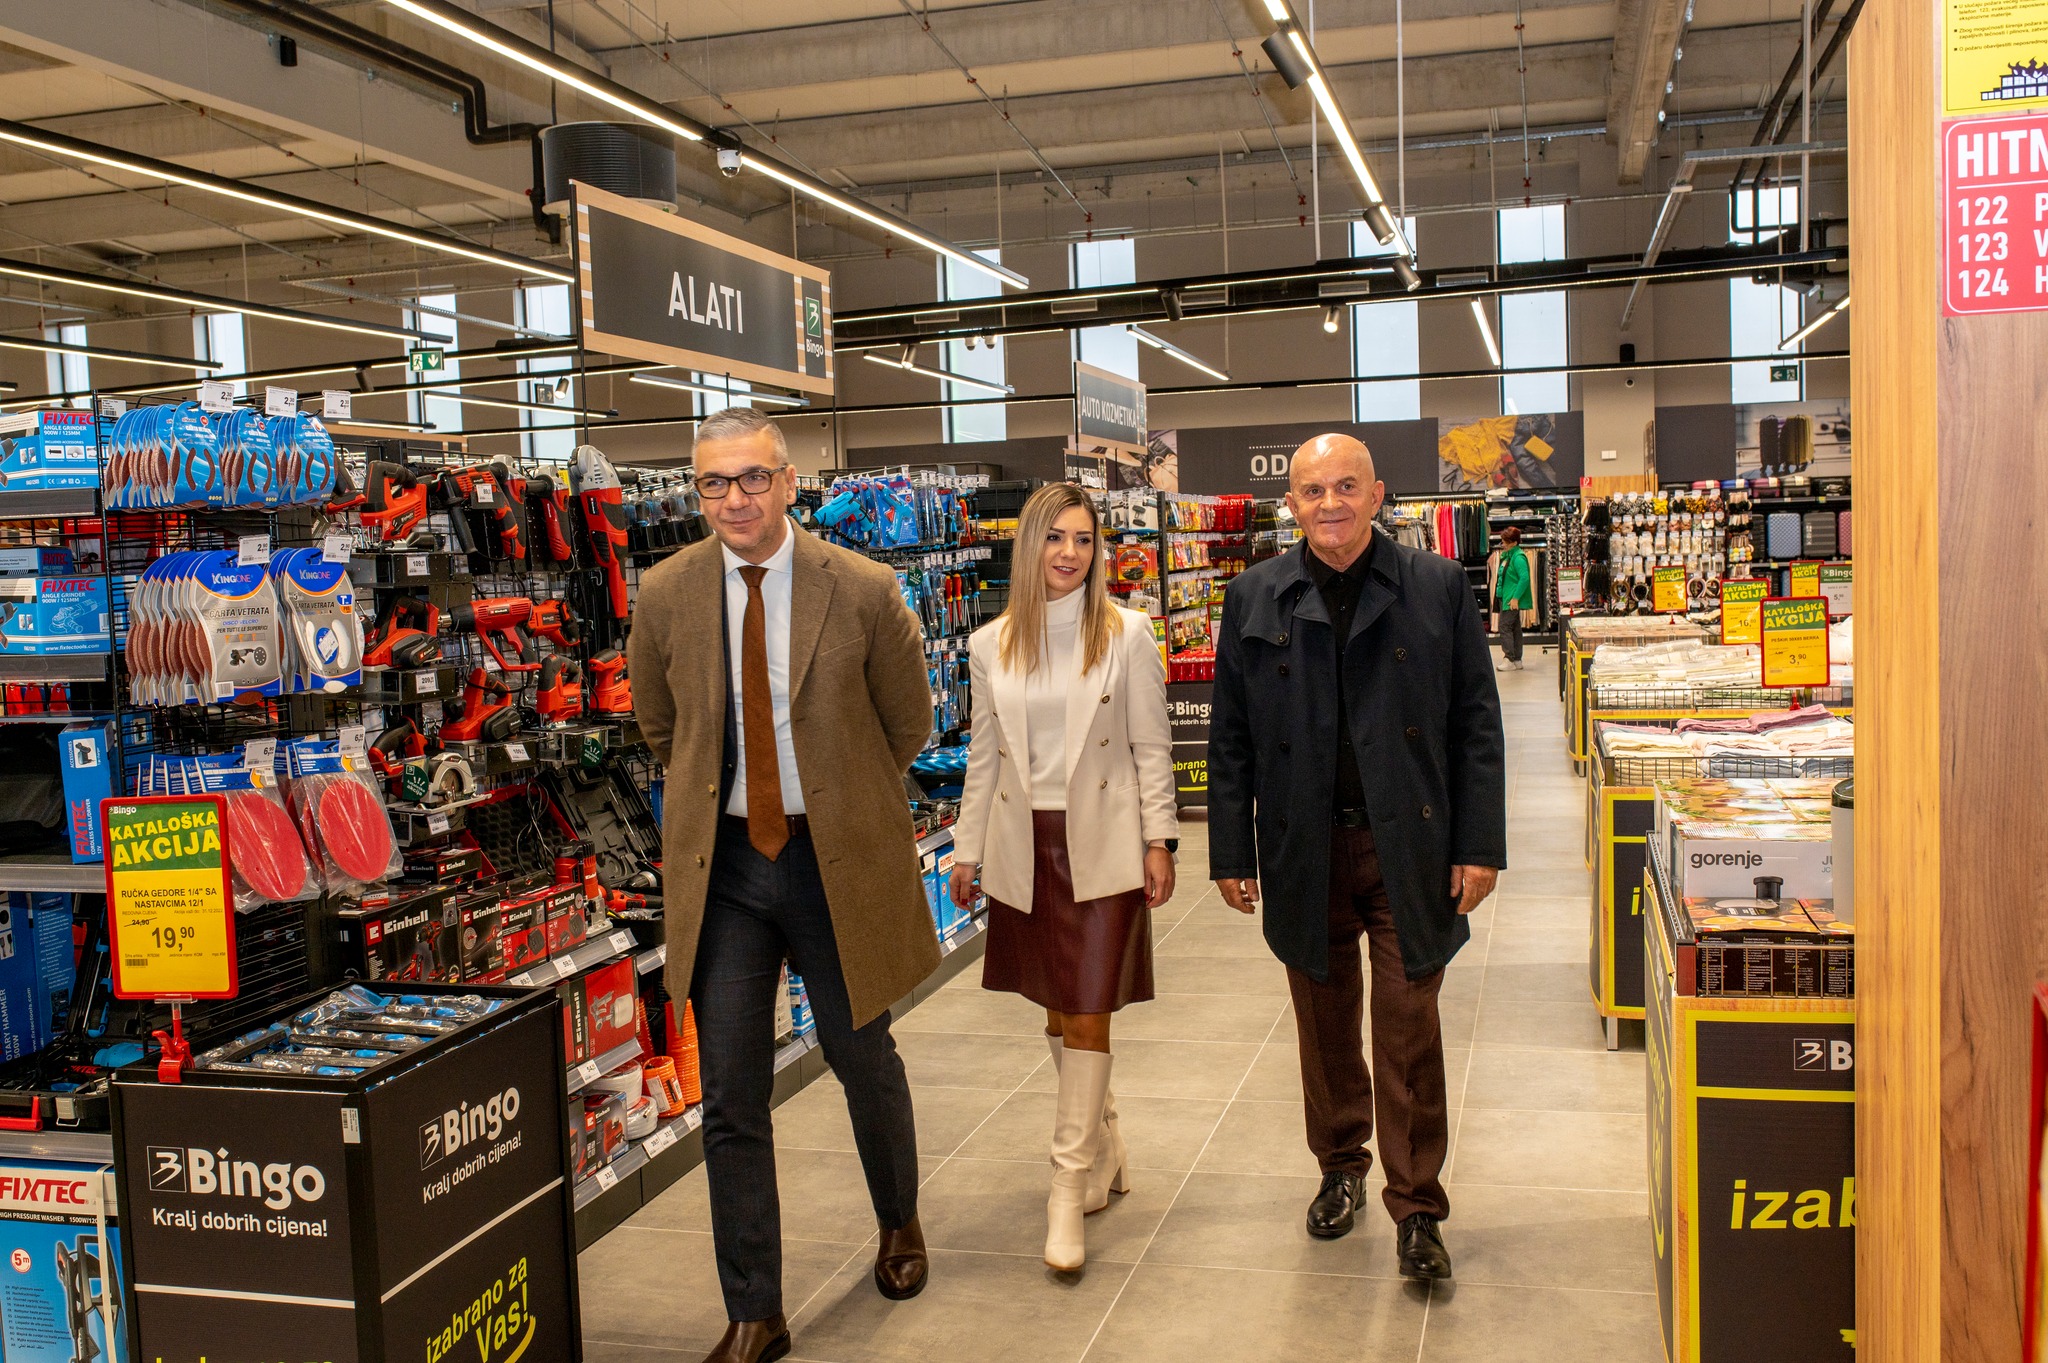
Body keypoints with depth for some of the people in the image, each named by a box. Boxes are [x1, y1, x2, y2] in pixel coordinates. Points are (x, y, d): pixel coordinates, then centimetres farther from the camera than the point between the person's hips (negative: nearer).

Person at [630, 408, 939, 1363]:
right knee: (731, 1099, 3)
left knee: (863, 1058, 16)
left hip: (836, 858, -1)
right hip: (723, 864, 1)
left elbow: (907, 723, 5)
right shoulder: (664, 597, -3)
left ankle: (899, 1224, 45)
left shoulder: (863, 592, -9)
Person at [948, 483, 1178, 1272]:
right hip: (1025, 846, 3)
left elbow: (1151, 746, -1)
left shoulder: (1127, 634, -3)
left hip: (1102, 844, -3)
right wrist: (967, 850, 11)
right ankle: (1104, 1146, 33)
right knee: (1056, 1009, 13)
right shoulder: (991, 644, 4)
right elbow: (984, 755, 10)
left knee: (1086, 1013, -5)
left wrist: (1159, 842, -4)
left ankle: (1069, 1191, 2)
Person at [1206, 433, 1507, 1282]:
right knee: (1324, 1021, 14)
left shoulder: (1437, 588, 0)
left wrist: (1480, 844, -4)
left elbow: (1475, 724, 1)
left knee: (1408, 1028, 2)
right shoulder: (1255, 598, 4)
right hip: (1304, 851, 2)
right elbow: (1230, 737, 6)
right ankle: (1340, 1165, 34)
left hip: (1408, 844, -2)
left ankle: (1416, 1207, 14)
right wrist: (1231, 852, 2)